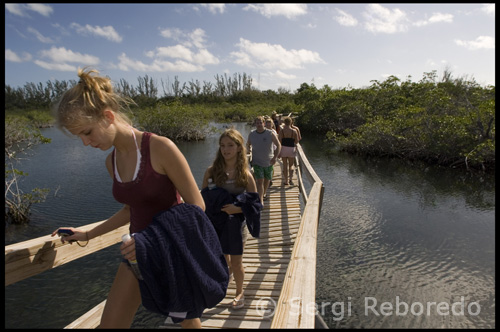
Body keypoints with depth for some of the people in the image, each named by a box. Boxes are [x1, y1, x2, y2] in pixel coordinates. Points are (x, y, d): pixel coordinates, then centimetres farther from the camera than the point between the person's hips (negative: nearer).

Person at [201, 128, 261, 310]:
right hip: (216, 221, 2)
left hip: (235, 222, -2)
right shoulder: (212, 171, -7)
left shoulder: (245, 174, -11)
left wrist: (237, 208, -23)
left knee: (236, 262, 11)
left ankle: (239, 293, 37)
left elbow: (254, 203, -8)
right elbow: (203, 197, 1)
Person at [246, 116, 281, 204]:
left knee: (267, 179, 16)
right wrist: (249, 149, -6)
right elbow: (248, 144, 16)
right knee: (260, 181, -11)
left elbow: (278, 145, -5)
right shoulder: (251, 134, -4)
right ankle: (261, 201, -10)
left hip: (269, 162, 1)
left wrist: (275, 157, -16)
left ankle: (264, 194, 43)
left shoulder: (270, 134, -9)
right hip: (257, 162, -1)